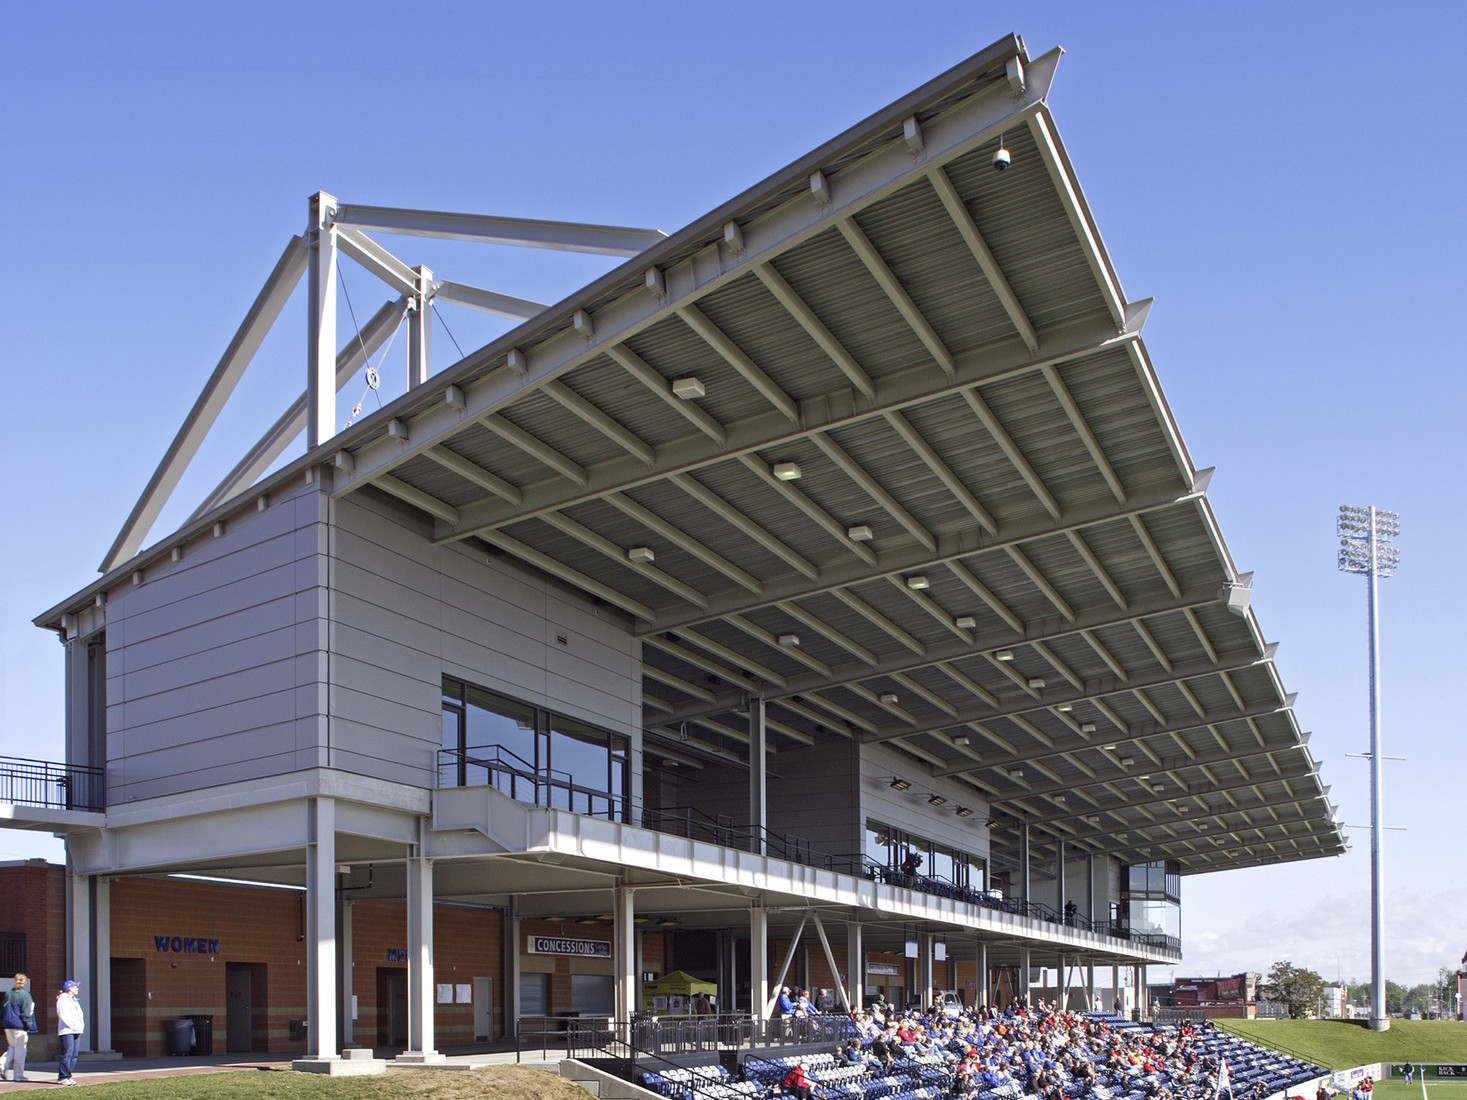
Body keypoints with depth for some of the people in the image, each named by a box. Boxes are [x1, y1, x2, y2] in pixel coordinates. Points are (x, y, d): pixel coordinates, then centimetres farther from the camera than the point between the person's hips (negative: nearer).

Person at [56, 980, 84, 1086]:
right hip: (66, 1031, -9)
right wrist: (72, 1025, -16)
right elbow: (62, 1015, -14)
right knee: (67, 1054, -12)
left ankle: (68, 1076, 10)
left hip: (76, 1031, 9)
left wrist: (81, 1026, 10)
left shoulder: (74, 1000, 24)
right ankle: (63, 1077, -10)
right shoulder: (63, 999, -4)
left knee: (74, 1055, 6)